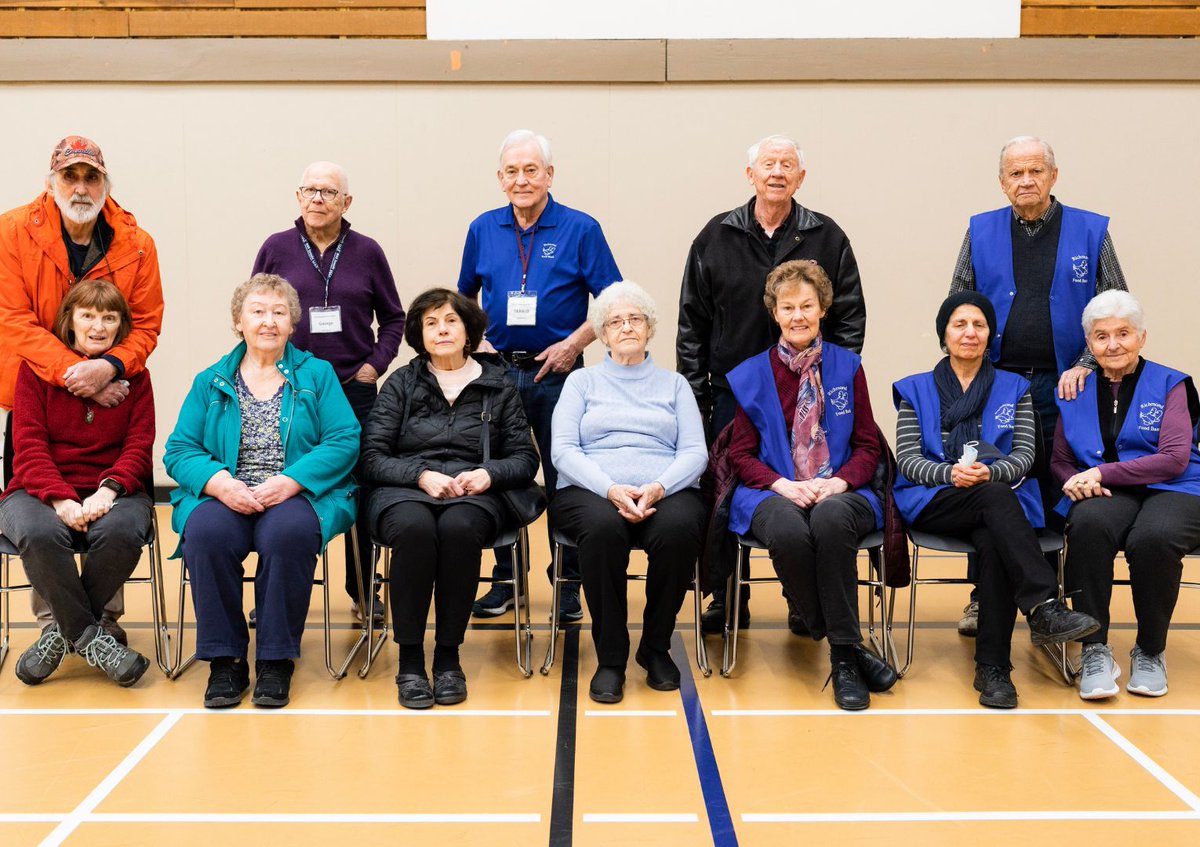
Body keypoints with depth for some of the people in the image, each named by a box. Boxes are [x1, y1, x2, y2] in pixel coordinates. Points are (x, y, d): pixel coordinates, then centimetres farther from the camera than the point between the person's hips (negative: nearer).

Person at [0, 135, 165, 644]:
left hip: (111, 396, 1)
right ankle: (51, 621, 19)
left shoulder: (136, 244, -5)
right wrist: (75, 373, -26)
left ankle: (106, 617, 21)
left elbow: (146, 324, -5)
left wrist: (110, 367, -25)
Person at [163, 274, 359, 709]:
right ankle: (224, 659, -19)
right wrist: (219, 482, -14)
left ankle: (276, 661, -21)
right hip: (224, 498, 2)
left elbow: (344, 441, -1)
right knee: (206, 531, -33)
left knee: (289, 531, -36)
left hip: (297, 497, -1)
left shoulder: (318, 375, 14)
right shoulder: (210, 382, 18)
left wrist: (289, 481, -16)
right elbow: (179, 450, 7)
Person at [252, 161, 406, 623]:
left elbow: (392, 317, 12)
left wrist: (376, 364, 0)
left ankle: (362, 590, 18)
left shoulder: (367, 252, 5)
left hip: (354, 389, 0)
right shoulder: (276, 248, 4)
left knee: (359, 489, 5)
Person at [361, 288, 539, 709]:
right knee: (415, 528, -36)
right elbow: (373, 457, 4)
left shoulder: (497, 386, 15)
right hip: (404, 490, 0)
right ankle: (409, 659, -27)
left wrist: (488, 474, -10)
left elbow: (525, 458, 11)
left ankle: (448, 656, -24)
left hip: (473, 495, 0)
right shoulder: (401, 383, 13)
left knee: (459, 528, -36)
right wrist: (422, 476, -13)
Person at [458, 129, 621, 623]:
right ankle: (504, 580, 22)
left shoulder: (580, 230, -2)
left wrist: (574, 343, -11)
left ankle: (569, 584, 13)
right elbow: (464, 298, 20)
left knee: (564, 480, 2)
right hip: (498, 371, 3)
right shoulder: (483, 230, 8)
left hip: (556, 373, -3)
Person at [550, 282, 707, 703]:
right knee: (603, 528, -37)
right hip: (591, 491, -1)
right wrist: (611, 489, -15)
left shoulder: (674, 384, 21)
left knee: (680, 528, -35)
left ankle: (656, 648, -14)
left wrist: (658, 488, -14)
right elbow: (563, 450, 4)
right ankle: (610, 657, -23)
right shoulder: (582, 381, 18)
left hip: (666, 492, 1)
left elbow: (695, 452, 8)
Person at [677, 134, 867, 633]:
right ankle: (728, 600, 19)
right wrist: (694, 395, 1)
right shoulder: (717, 237, 6)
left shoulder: (827, 238, 5)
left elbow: (850, 318, 6)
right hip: (732, 393, 1)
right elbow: (692, 324, 6)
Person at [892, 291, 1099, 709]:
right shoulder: (916, 390, 17)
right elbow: (907, 459, 4)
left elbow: (1024, 456, 7)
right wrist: (951, 473, -17)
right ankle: (1045, 607, -45)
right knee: (997, 497, -36)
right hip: (935, 503, -1)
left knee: (993, 542, -36)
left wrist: (988, 473, -17)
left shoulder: (1014, 389, 20)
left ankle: (993, 667, -34)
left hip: (999, 497, 1)